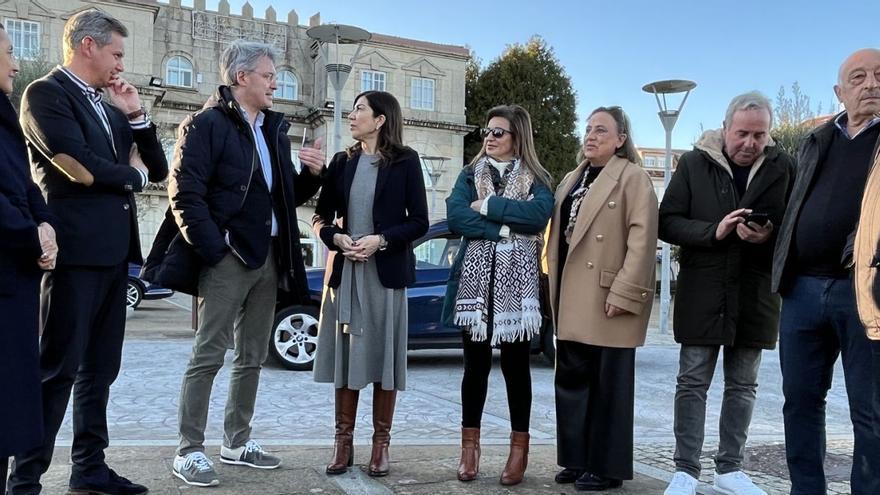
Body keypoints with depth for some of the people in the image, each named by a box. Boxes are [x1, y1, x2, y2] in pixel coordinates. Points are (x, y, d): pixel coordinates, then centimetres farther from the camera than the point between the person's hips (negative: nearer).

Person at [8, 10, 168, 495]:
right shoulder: (45, 93, -6)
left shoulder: (109, 105, 18)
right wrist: (133, 176, -1)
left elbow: (158, 169, 15)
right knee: (58, 369, -3)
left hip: (113, 251, 8)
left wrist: (136, 115, 3)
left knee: (99, 369, 13)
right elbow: (82, 167, -19)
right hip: (76, 250, -8)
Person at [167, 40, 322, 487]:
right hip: (229, 258, -7)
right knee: (208, 357, -3)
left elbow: (289, 196, 19)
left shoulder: (274, 129, 16)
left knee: (252, 357, 13)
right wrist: (215, 250, -17)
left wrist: (311, 174, 0)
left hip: (269, 257, 8)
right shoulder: (207, 124, -6)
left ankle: (237, 443, 26)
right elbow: (185, 194, -13)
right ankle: (189, 452, 7)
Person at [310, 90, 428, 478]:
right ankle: (344, 441, 15)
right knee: (345, 356, 5)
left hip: (386, 272, -3)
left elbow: (419, 221, -3)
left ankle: (381, 444, 14)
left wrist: (381, 240, -16)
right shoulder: (342, 162, 10)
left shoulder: (405, 161, -1)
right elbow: (321, 217, 10)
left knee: (384, 357, 3)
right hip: (344, 271, 3)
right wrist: (337, 239, -10)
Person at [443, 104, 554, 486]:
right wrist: (504, 229, -14)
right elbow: (455, 217, -7)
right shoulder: (470, 174, 11)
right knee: (476, 364, 7)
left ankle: (519, 446, 16)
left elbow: (539, 214, -15)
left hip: (517, 283, -1)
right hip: (475, 280, 2)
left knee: (515, 364, 5)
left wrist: (489, 205, -12)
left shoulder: (536, 178, 7)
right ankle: (470, 445, 19)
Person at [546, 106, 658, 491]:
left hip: (608, 298, -7)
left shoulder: (633, 178, -4)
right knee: (571, 377, 11)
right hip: (572, 298, 7)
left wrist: (624, 293, -19)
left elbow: (642, 239, -13)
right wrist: (555, 285, 13)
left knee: (608, 383, 1)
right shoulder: (571, 180, 18)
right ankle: (577, 458, 23)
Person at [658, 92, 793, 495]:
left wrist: (770, 236, -18)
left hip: (756, 296, 2)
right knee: (692, 383, 3)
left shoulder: (784, 167, 1)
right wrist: (713, 231, -18)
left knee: (743, 385, 11)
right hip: (701, 293, -1)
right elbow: (667, 223, -3)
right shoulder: (694, 164, 0)